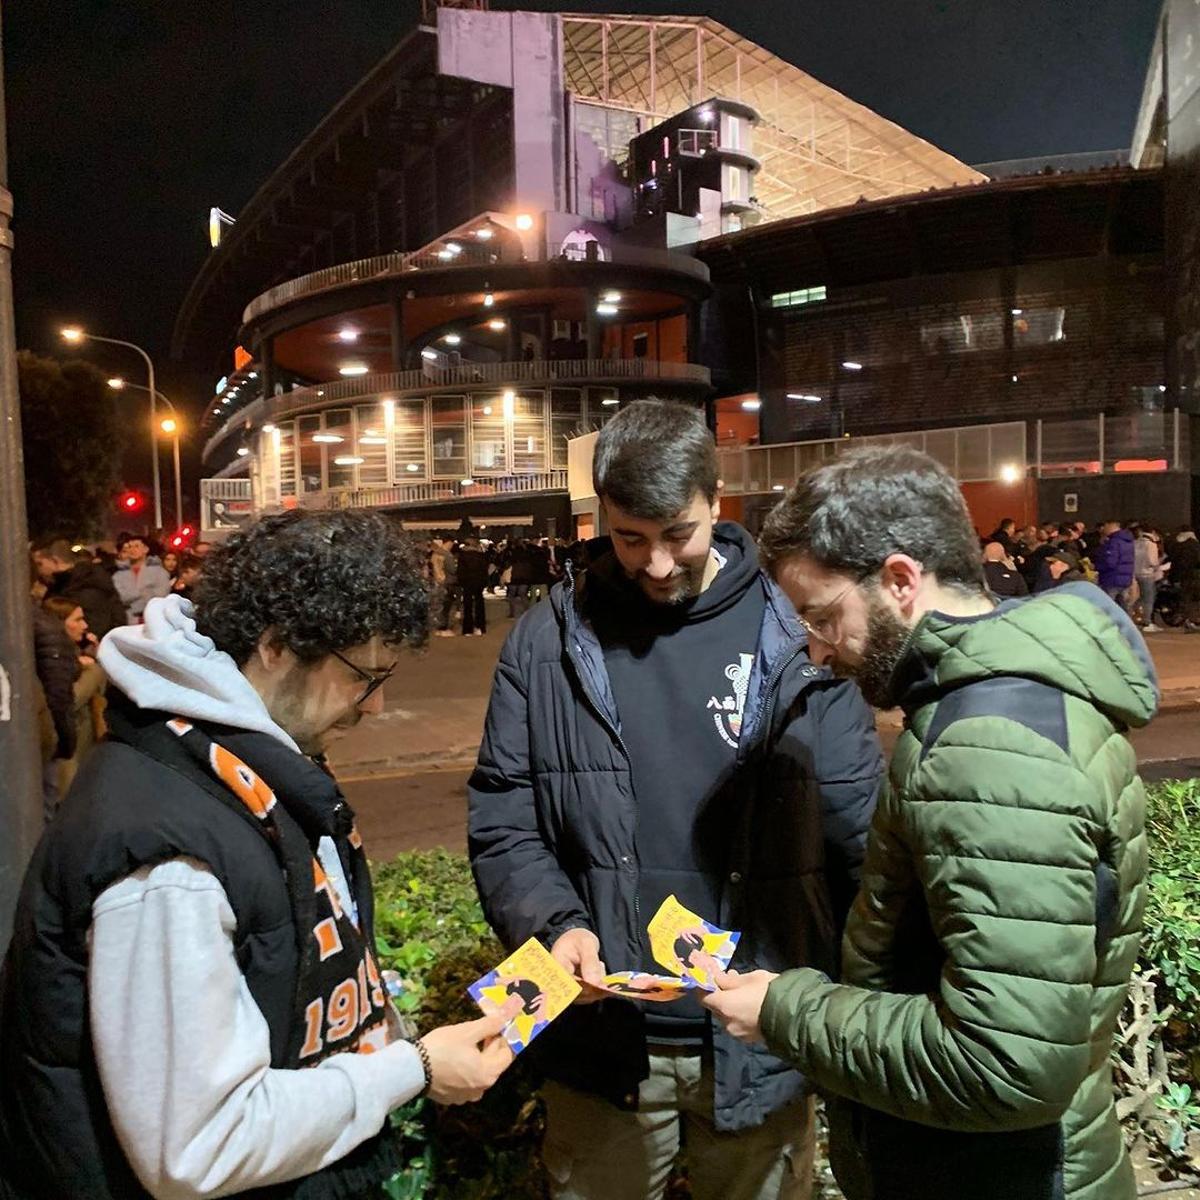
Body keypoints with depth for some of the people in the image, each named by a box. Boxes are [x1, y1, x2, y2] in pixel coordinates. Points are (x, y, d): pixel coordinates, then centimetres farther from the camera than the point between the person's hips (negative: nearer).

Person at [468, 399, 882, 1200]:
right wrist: (555, 926, -18)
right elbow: (502, 821, -2)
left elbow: (862, 833, -4)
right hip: (602, 1039, 1)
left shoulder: (796, 636, -6)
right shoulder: (547, 642, -4)